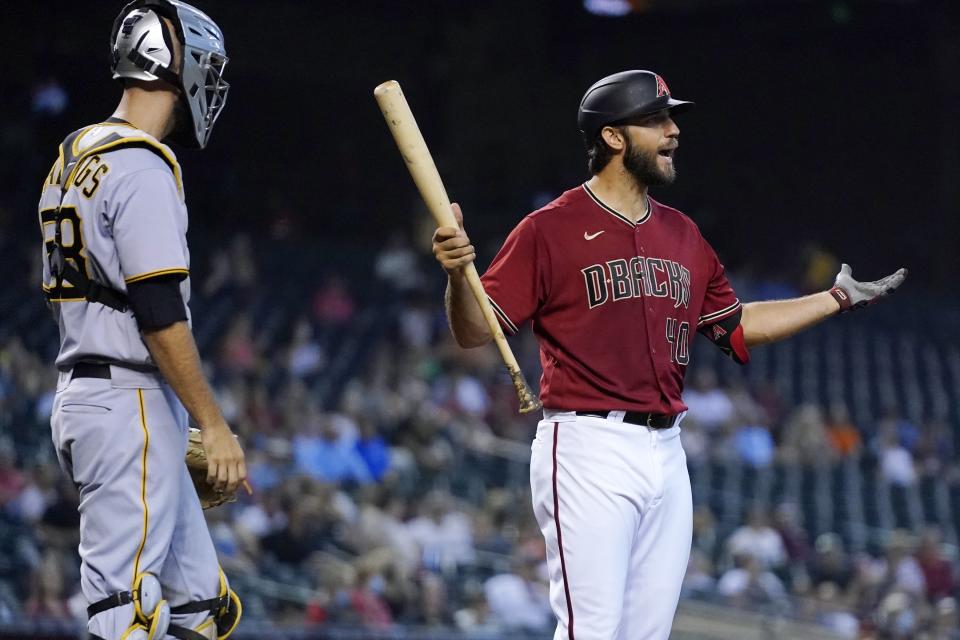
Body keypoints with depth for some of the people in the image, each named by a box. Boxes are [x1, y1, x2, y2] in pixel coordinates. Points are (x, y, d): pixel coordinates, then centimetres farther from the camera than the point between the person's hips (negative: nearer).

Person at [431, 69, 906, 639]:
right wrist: (457, 274, -28)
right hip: (589, 451, -7)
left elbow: (737, 326, 24)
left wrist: (839, 297, 22)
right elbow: (474, 332, -8)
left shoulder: (683, 234, 16)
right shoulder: (550, 230, -5)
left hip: (667, 457, 7)